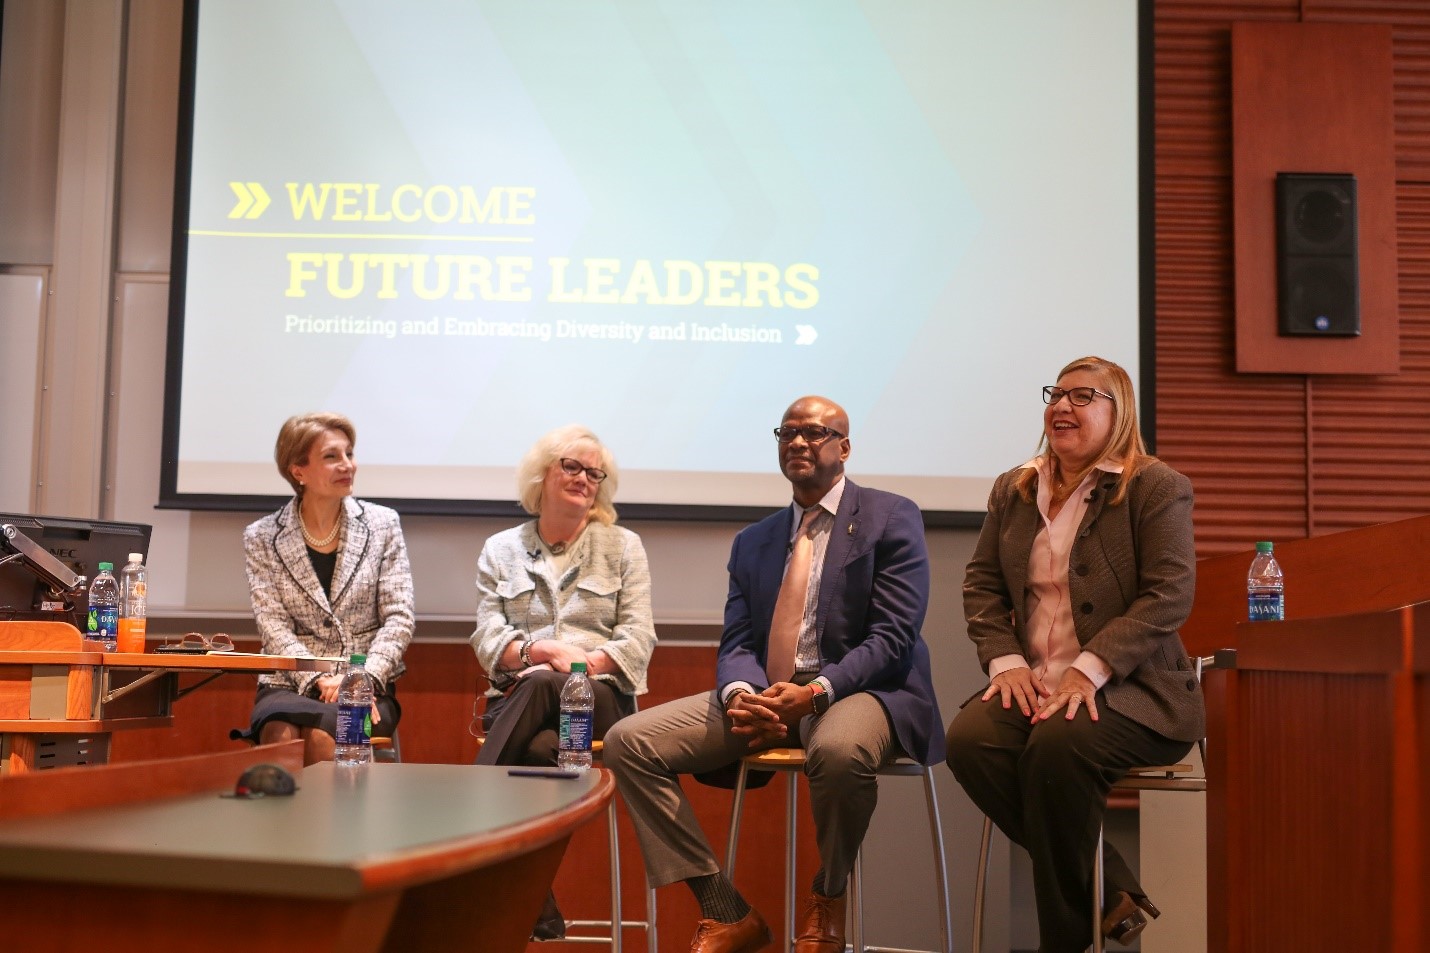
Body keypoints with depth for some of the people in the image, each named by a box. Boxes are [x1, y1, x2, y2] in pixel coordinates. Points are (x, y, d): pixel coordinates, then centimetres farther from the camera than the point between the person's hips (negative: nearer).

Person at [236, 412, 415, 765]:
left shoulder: (382, 524, 8)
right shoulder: (262, 538, 7)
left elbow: (399, 618, 2)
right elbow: (274, 626, -2)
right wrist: (319, 680, -17)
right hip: (290, 684, 0)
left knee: (321, 734, -32)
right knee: (281, 735, -34)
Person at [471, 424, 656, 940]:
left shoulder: (622, 546, 13)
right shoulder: (501, 550, 16)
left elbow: (638, 639, 4)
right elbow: (487, 641, 4)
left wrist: (586, 663, -16)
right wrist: (544, 652, -17)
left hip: (600, 696, -1)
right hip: (520, 697, 1)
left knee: (540, 708, -38)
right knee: (539, 750, -36)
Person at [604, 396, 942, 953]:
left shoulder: (892, 520, 2)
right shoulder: (752, 542, 18)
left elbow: (893, 635, -8)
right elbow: (736, 644, 9)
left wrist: (816, 692, -24)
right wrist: (738, 695, -16)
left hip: (858, 691, -5)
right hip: (763, 697, 5)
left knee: (840, 749, -41)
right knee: (628, 741, -12)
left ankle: (827, 903, -8)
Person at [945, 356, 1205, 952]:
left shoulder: (1156, 487, 0)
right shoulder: (1012, 489, 18)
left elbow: (1168, 596, -10)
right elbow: (982, 584, 14)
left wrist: (1088, 669, -20)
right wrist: (1004, 660, -4)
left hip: (1130, 688, -5)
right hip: (1033, 681, 5)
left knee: (1056, 744, -35)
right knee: (968, 738, -25)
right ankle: (1110, 892, -12)